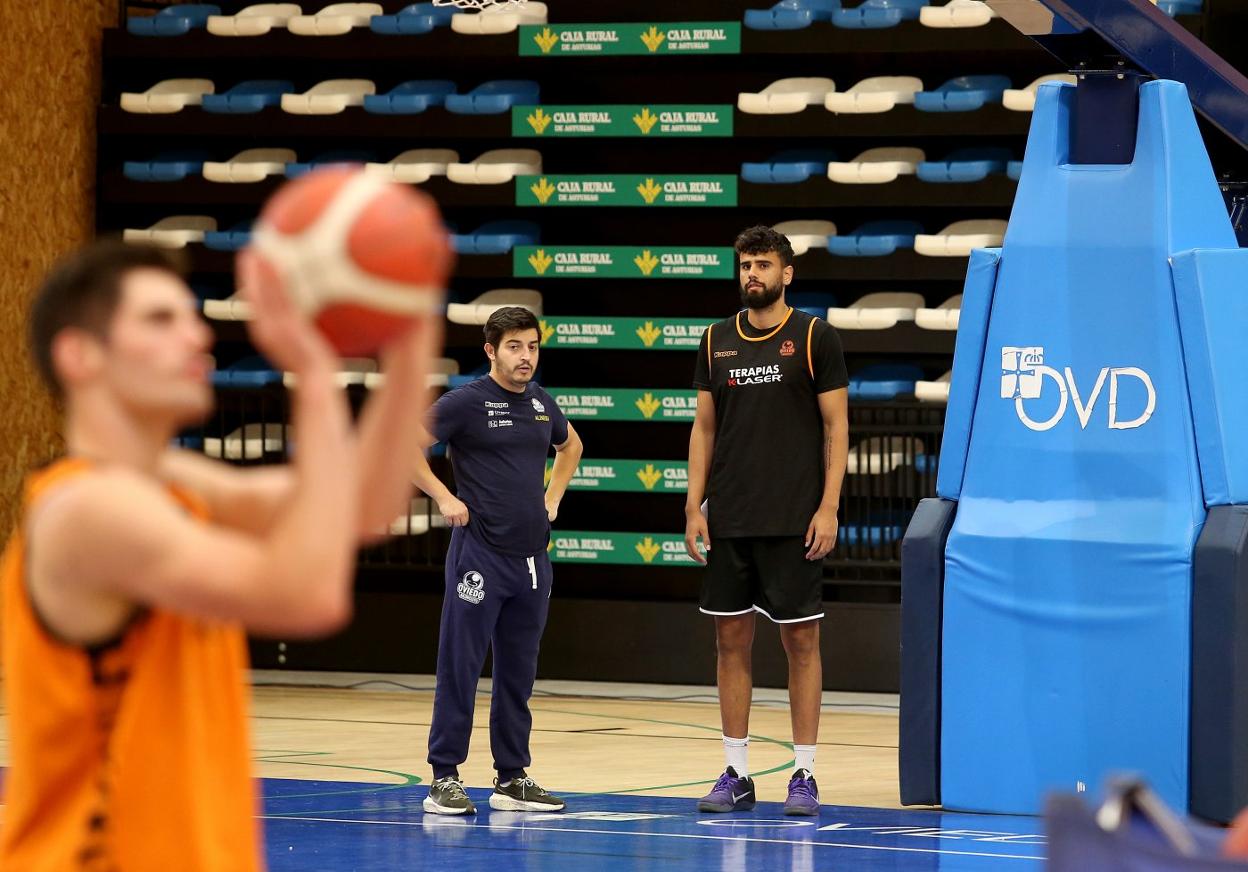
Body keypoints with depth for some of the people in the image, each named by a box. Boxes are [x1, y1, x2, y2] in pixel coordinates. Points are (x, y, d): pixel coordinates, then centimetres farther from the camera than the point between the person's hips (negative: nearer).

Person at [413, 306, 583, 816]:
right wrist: (444, 498, -12)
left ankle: (512, 779, 15)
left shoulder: (542, 404, 11)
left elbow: (570, 445, 32)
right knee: (460, 667, -4)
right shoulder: (467, 402, -8)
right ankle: (444, 779, -1)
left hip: (532, 557, 6)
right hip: (480, 555, -6)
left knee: (518, 673, 9)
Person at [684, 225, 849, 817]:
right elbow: (704, 428, 12)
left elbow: (836, 427, -3)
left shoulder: (814, 337, -2)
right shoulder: (717, 341, 9)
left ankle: (804, 775, 5)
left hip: (793, 522, -4)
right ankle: (736, 775, 11)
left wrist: (828, 508, -10)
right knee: (732, 640, 5)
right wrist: (694, 506, 4)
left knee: (801, 640, 0)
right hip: (729, 520, 4)